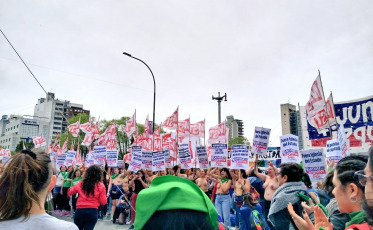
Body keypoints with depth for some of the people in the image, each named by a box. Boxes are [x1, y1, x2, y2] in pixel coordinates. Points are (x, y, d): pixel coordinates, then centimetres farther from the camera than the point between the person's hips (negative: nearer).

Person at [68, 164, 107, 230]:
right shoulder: (101, 186, -7)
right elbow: (103, 202, -5)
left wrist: (70, 188, 41)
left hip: (80, 210, 3)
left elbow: (69, 192, 19)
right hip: (92, 212, -3)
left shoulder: (80, 183, 1)